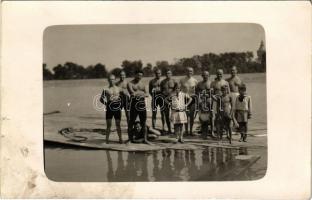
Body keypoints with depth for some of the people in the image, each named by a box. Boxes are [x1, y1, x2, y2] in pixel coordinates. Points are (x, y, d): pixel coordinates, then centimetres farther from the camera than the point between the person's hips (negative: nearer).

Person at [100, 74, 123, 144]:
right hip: (109, 108, -1)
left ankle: (120, 139, 14)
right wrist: (106, 103, -5)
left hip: (117, 107, 1)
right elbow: (101, 99, 8)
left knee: (118, 124, 7)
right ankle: (107, 139, 9)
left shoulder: (119, 89, 6)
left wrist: (121, 105, 2)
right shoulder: (106, 90, 3)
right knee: (108, 125, 2)